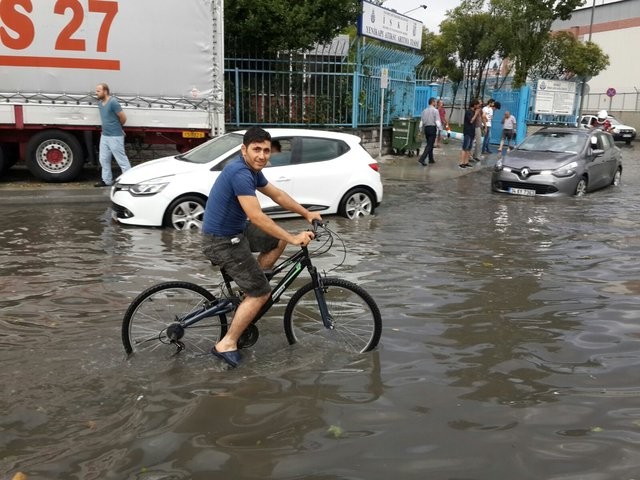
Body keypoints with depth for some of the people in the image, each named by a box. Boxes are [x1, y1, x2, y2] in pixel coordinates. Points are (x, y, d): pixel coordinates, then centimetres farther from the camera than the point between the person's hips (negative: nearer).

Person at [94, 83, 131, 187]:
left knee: (121, 159, -4)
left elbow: (123, 118, -12)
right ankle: (107, 180, 24)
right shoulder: (100, 103, 10)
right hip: (104, 135, 9)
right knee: (104, 159, 13)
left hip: (115, 136, -9)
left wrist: (117, 127, 5)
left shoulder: (113, 102, -16)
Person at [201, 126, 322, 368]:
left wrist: (307, 213, 12)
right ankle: (227, 344, 3)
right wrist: (293, 238, -29)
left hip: (236, 230, 10)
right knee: (261, 293, -5)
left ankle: (250, 286, 20)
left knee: (278, 240, 19)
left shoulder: (251, 170, 6)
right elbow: (257, 216, -32)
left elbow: (277, 195, 16)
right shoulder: (240, 173, -25)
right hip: (222, 242, -10)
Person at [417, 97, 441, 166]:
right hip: (432, 128, -7)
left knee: (429, 144, 19)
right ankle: (421, 159, -17)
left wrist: (422, 131, 20)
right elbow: (437, 122, -13)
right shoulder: (435, 111, -8)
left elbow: (421, 122, 11)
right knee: (430, 145, -6)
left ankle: (431, 159, 26)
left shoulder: (424, 111, 9)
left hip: (426, 128, 7)